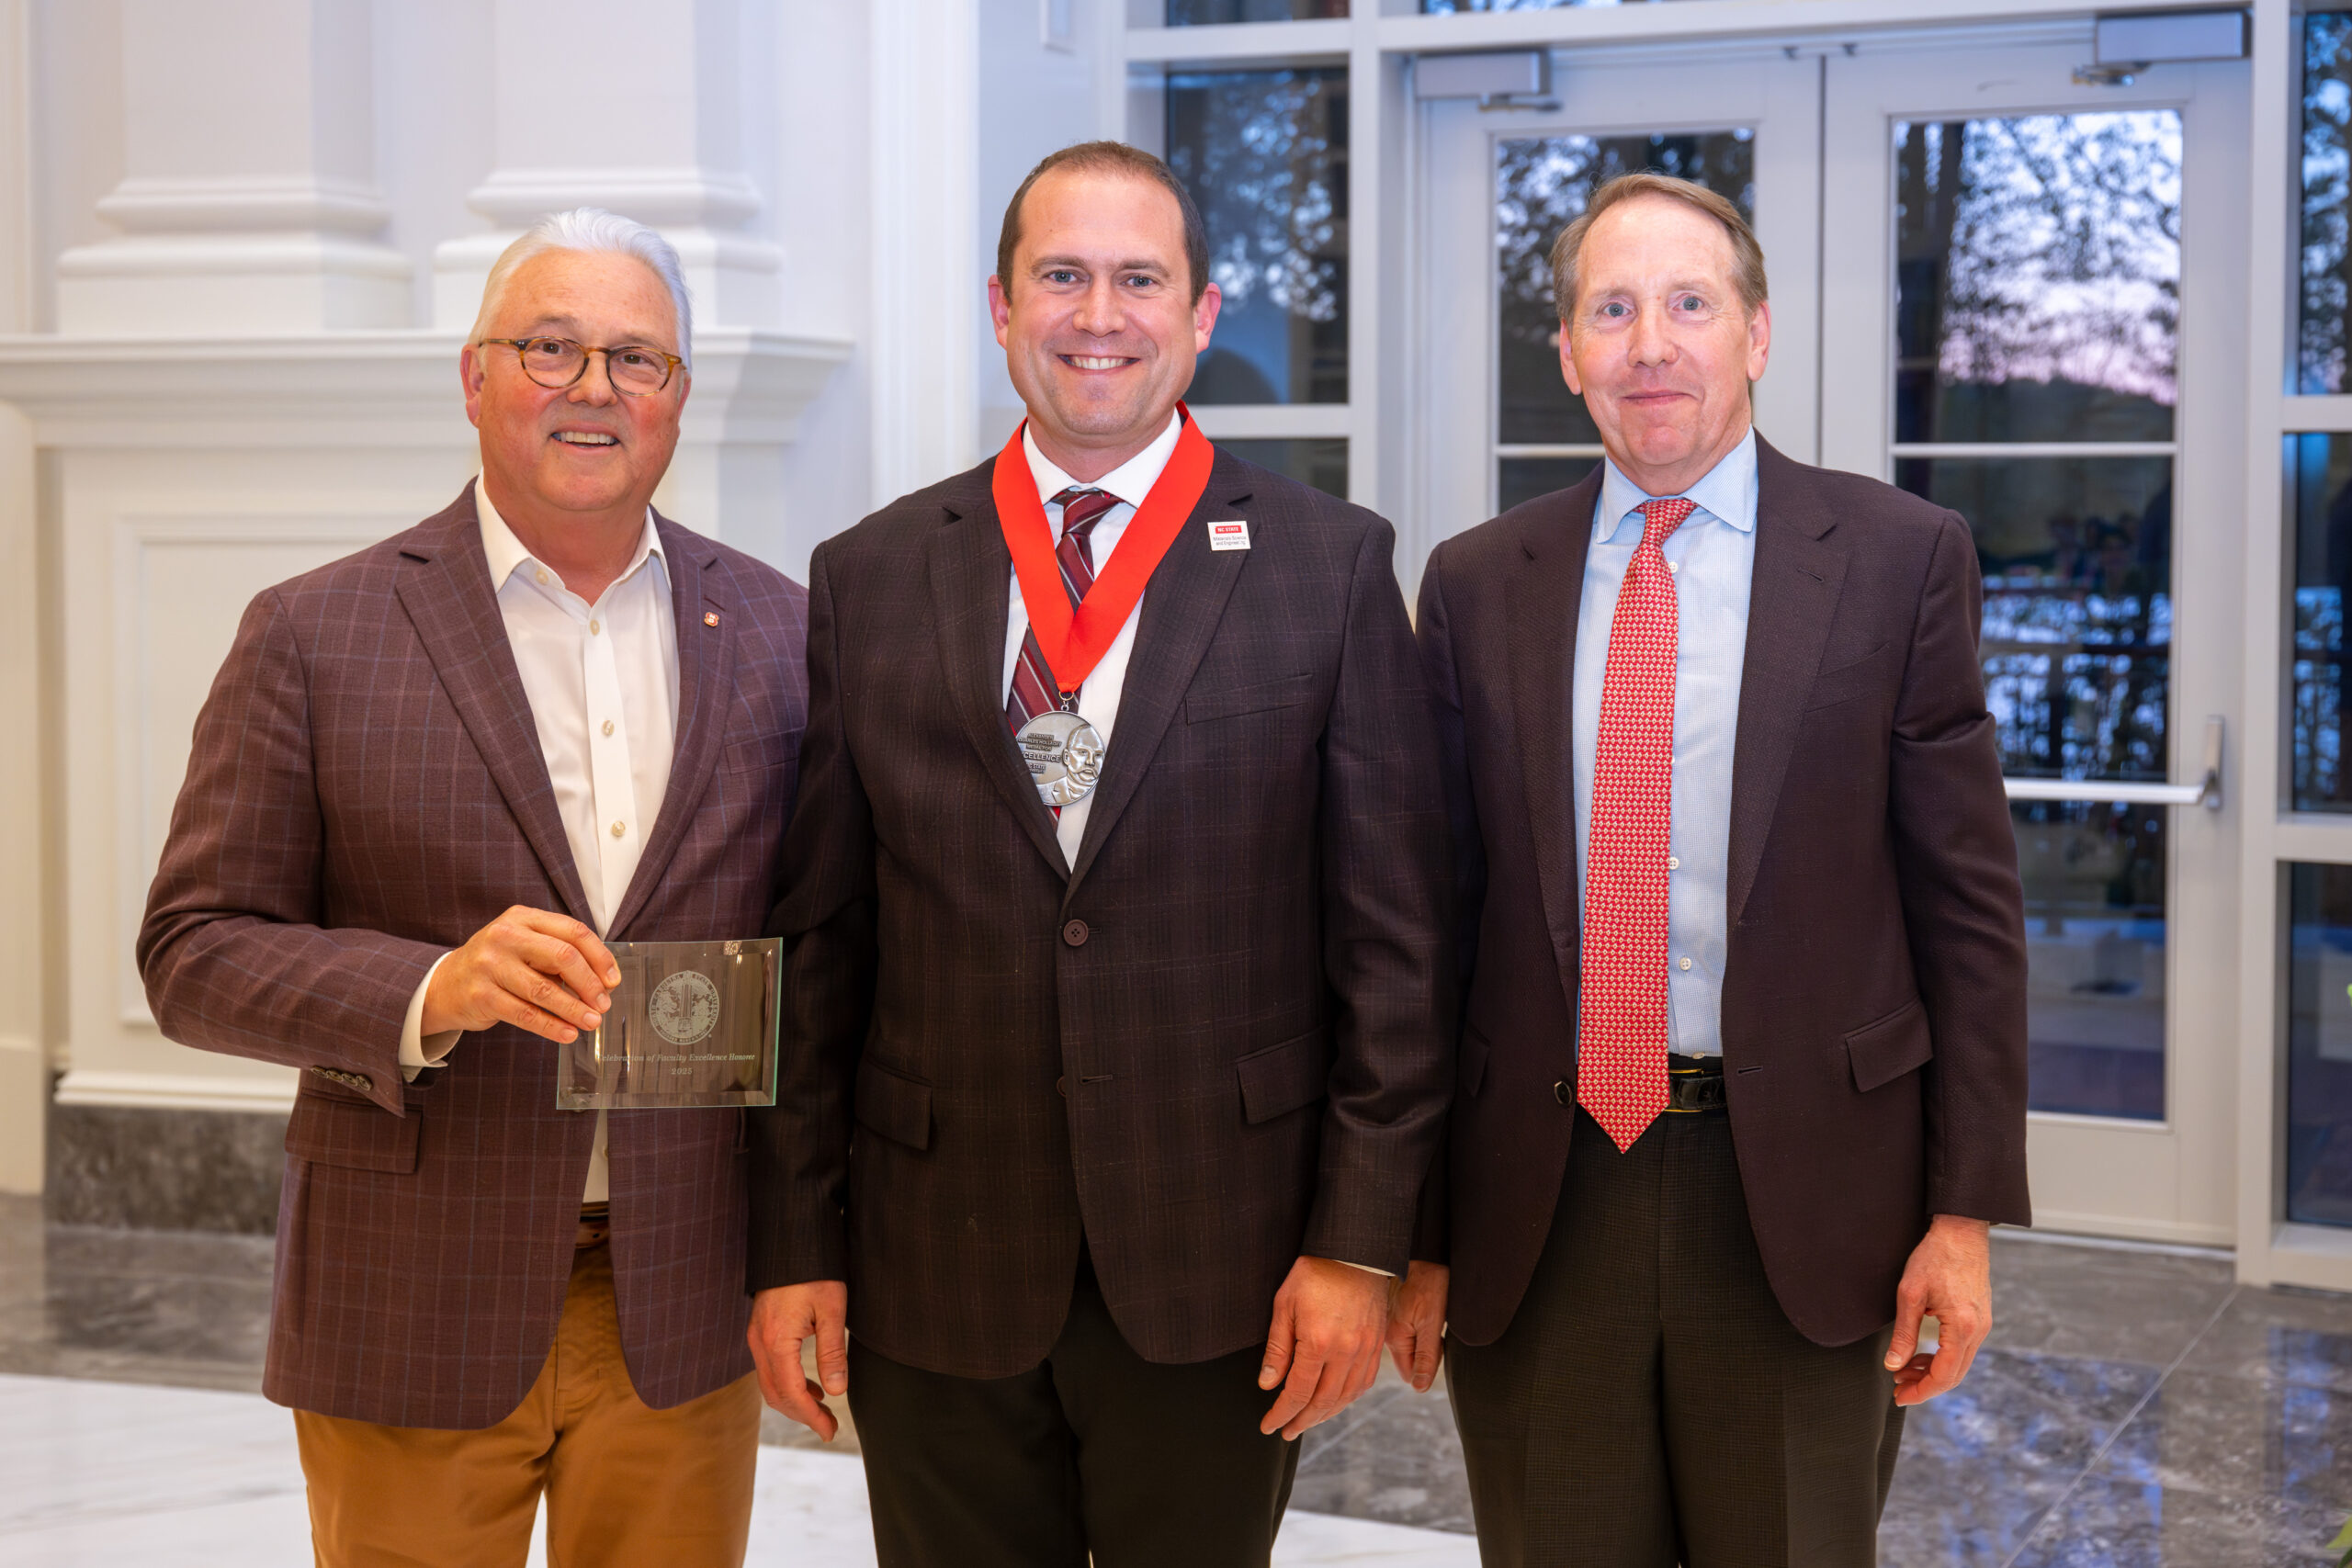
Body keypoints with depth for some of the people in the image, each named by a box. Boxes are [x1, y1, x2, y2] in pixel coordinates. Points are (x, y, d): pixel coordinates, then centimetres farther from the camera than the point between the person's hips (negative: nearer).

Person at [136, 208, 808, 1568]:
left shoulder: (781, 633, 5)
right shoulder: (316, 636, -2)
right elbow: (196, 955, -4)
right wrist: (430, 991, -21)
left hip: (686, 1306, 2)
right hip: (413, 1321, -2)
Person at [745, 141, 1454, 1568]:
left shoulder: (1331, 565, 0)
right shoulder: (871, 579, 5)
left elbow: (1394, 932, -2)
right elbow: (817, 941, 6)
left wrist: (1363, 1239, -6)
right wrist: (796, 1243, 3)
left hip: (1222, 1275, -1)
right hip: (937, 1277, 2)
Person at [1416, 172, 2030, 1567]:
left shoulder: (1901, 558, 0)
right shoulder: (1476, 584, 6)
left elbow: (1969, 905, -1)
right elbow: (1442, 902, 8)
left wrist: (1966, 1211, -5)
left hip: (1799, 1191, -2)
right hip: (1537, 1194, 2)